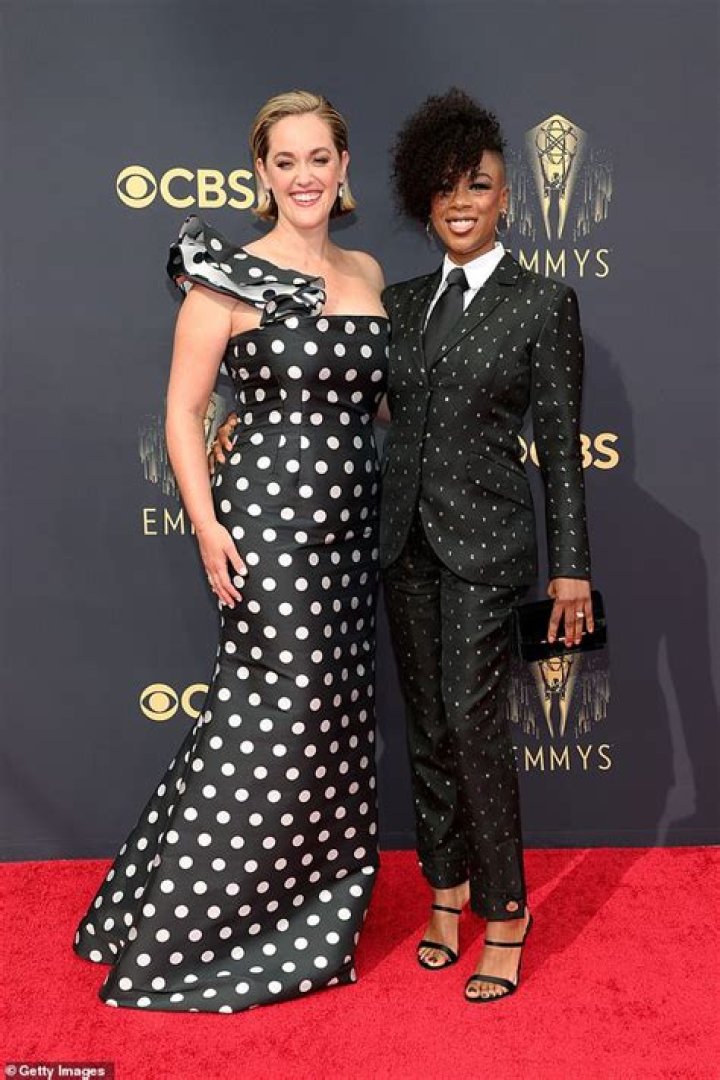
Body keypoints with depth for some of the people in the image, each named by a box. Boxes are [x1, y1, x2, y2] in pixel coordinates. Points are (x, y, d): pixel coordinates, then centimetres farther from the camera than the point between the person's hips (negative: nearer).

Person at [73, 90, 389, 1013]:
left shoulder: (368, 274, 12)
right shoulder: (229, 277, -5)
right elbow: (182, 412, -5)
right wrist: (207, 525, -15)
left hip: (352, 520, 6)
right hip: (267, 519, -6)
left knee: (330, 719, 12)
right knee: (271, 720, -1)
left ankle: (310, 911, 33)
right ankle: (186, 932, 20)